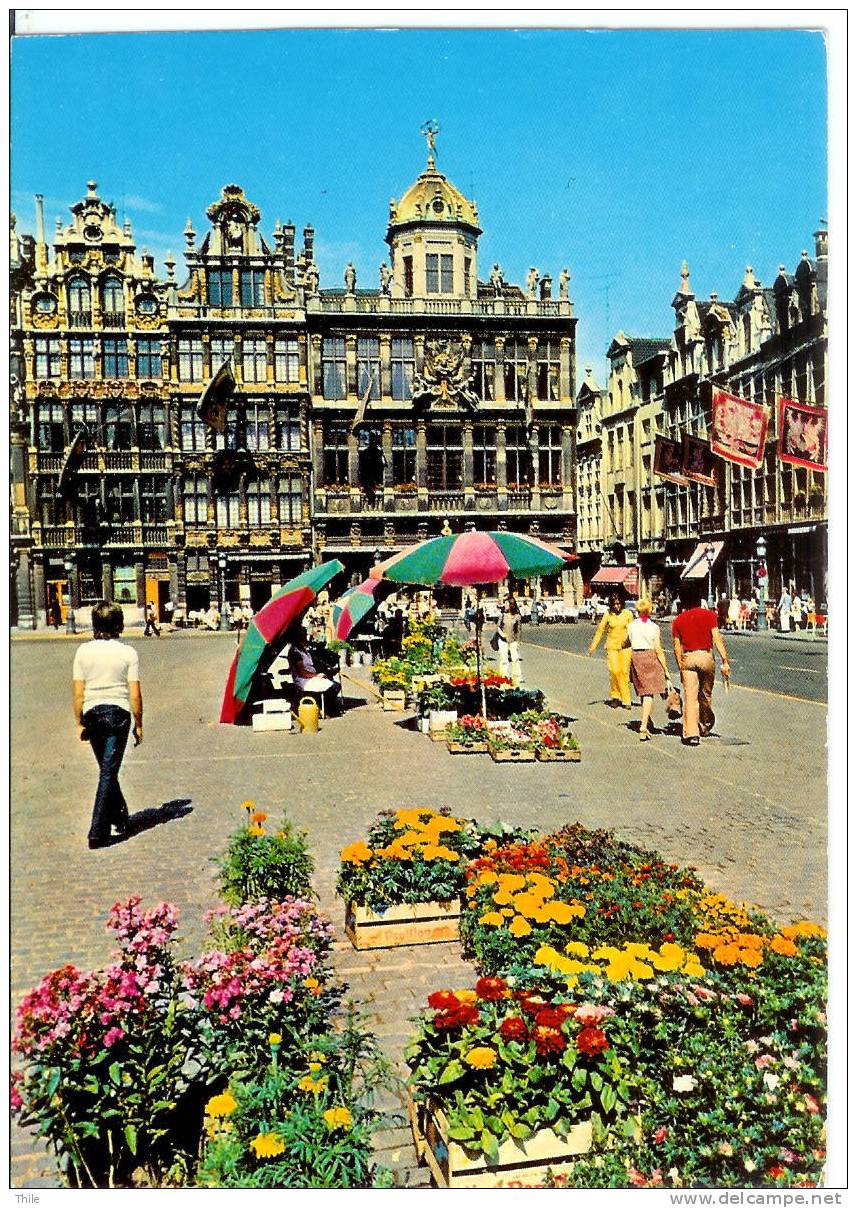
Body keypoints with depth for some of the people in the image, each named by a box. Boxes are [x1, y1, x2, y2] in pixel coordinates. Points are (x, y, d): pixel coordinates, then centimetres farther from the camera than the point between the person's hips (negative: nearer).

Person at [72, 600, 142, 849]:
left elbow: (77, 692, 0)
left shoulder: (83, 651, 0)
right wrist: (139, 725, 3)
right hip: (118, 712, -3)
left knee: (106, 769, 19)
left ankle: (120, 817, 31)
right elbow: (135, 695, -6)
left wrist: (80, 723, 9)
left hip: (92, 714, 3)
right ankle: (98, 832, -3)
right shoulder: (127, 652, -6)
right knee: (109, 771, 0)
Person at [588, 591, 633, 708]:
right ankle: (615, 696, 8)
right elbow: (600, 630, 5)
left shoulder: (628, 613, 1)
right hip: (612, 646, 0)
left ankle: (626, 700, 6)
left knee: (624, 672, -3)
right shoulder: (608, 614, 0)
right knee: (614, 671, -12)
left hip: (625, 646, 0)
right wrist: (593, 646, 4)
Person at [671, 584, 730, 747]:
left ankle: (691, 733, -11)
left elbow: (677, 647, 2)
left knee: (690, 697, -3)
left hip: (688, 658, 0)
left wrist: (680, 667, 10)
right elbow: (717, 639, -7)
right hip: (706, 656, 0)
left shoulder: (678, 620, 4)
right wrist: (725, 661, -6)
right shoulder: (708, 614, 1)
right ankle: (706, 725, 36)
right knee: (705, 695, 18)